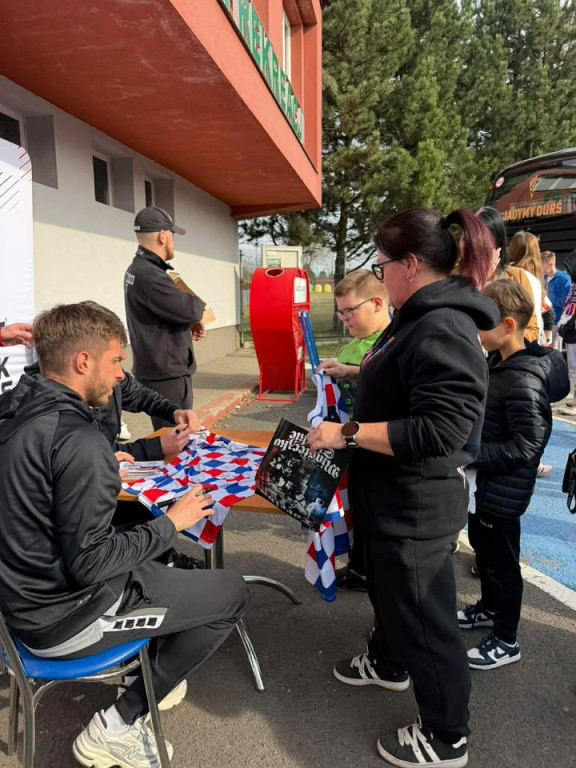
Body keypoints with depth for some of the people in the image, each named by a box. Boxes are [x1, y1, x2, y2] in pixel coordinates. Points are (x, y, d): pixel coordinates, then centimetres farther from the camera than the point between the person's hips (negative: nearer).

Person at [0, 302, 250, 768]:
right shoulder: (78, 441, -29)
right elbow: (89, 563, -27)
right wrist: (170, 524, -15)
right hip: (66, 620, -9)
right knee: (233, 593, 0)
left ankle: (152, 672, 28)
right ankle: (118, 726, 9)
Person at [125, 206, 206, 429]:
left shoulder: (137, 269, 13)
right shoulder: (150, 276, -23)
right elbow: (189, 309, -25)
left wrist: (190, 322, 5)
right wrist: (198, 303, -2)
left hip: (156, 368, 11)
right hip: (166, 374, -11)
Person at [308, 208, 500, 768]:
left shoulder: (445, 330, -26)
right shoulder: (418, 319, 6)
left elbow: (439, 431, -33)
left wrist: (348, 433, -28)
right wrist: (362, 374, 16)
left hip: (417, 508, -10)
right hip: (391, 498, 10)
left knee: (422, 615, 9)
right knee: (386, 589, 29)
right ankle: (389, 664, 55)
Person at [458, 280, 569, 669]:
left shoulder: (524, 381, -27)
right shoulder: (498, 362, 2)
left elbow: (526, 446, -28)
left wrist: (470, 455, -28)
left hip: (503, 492, -9)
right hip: (484, 483, 9)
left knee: (501, 562, 9)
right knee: (483, 549, 26)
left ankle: (506, 641, 29)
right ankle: (489, 608, 49)